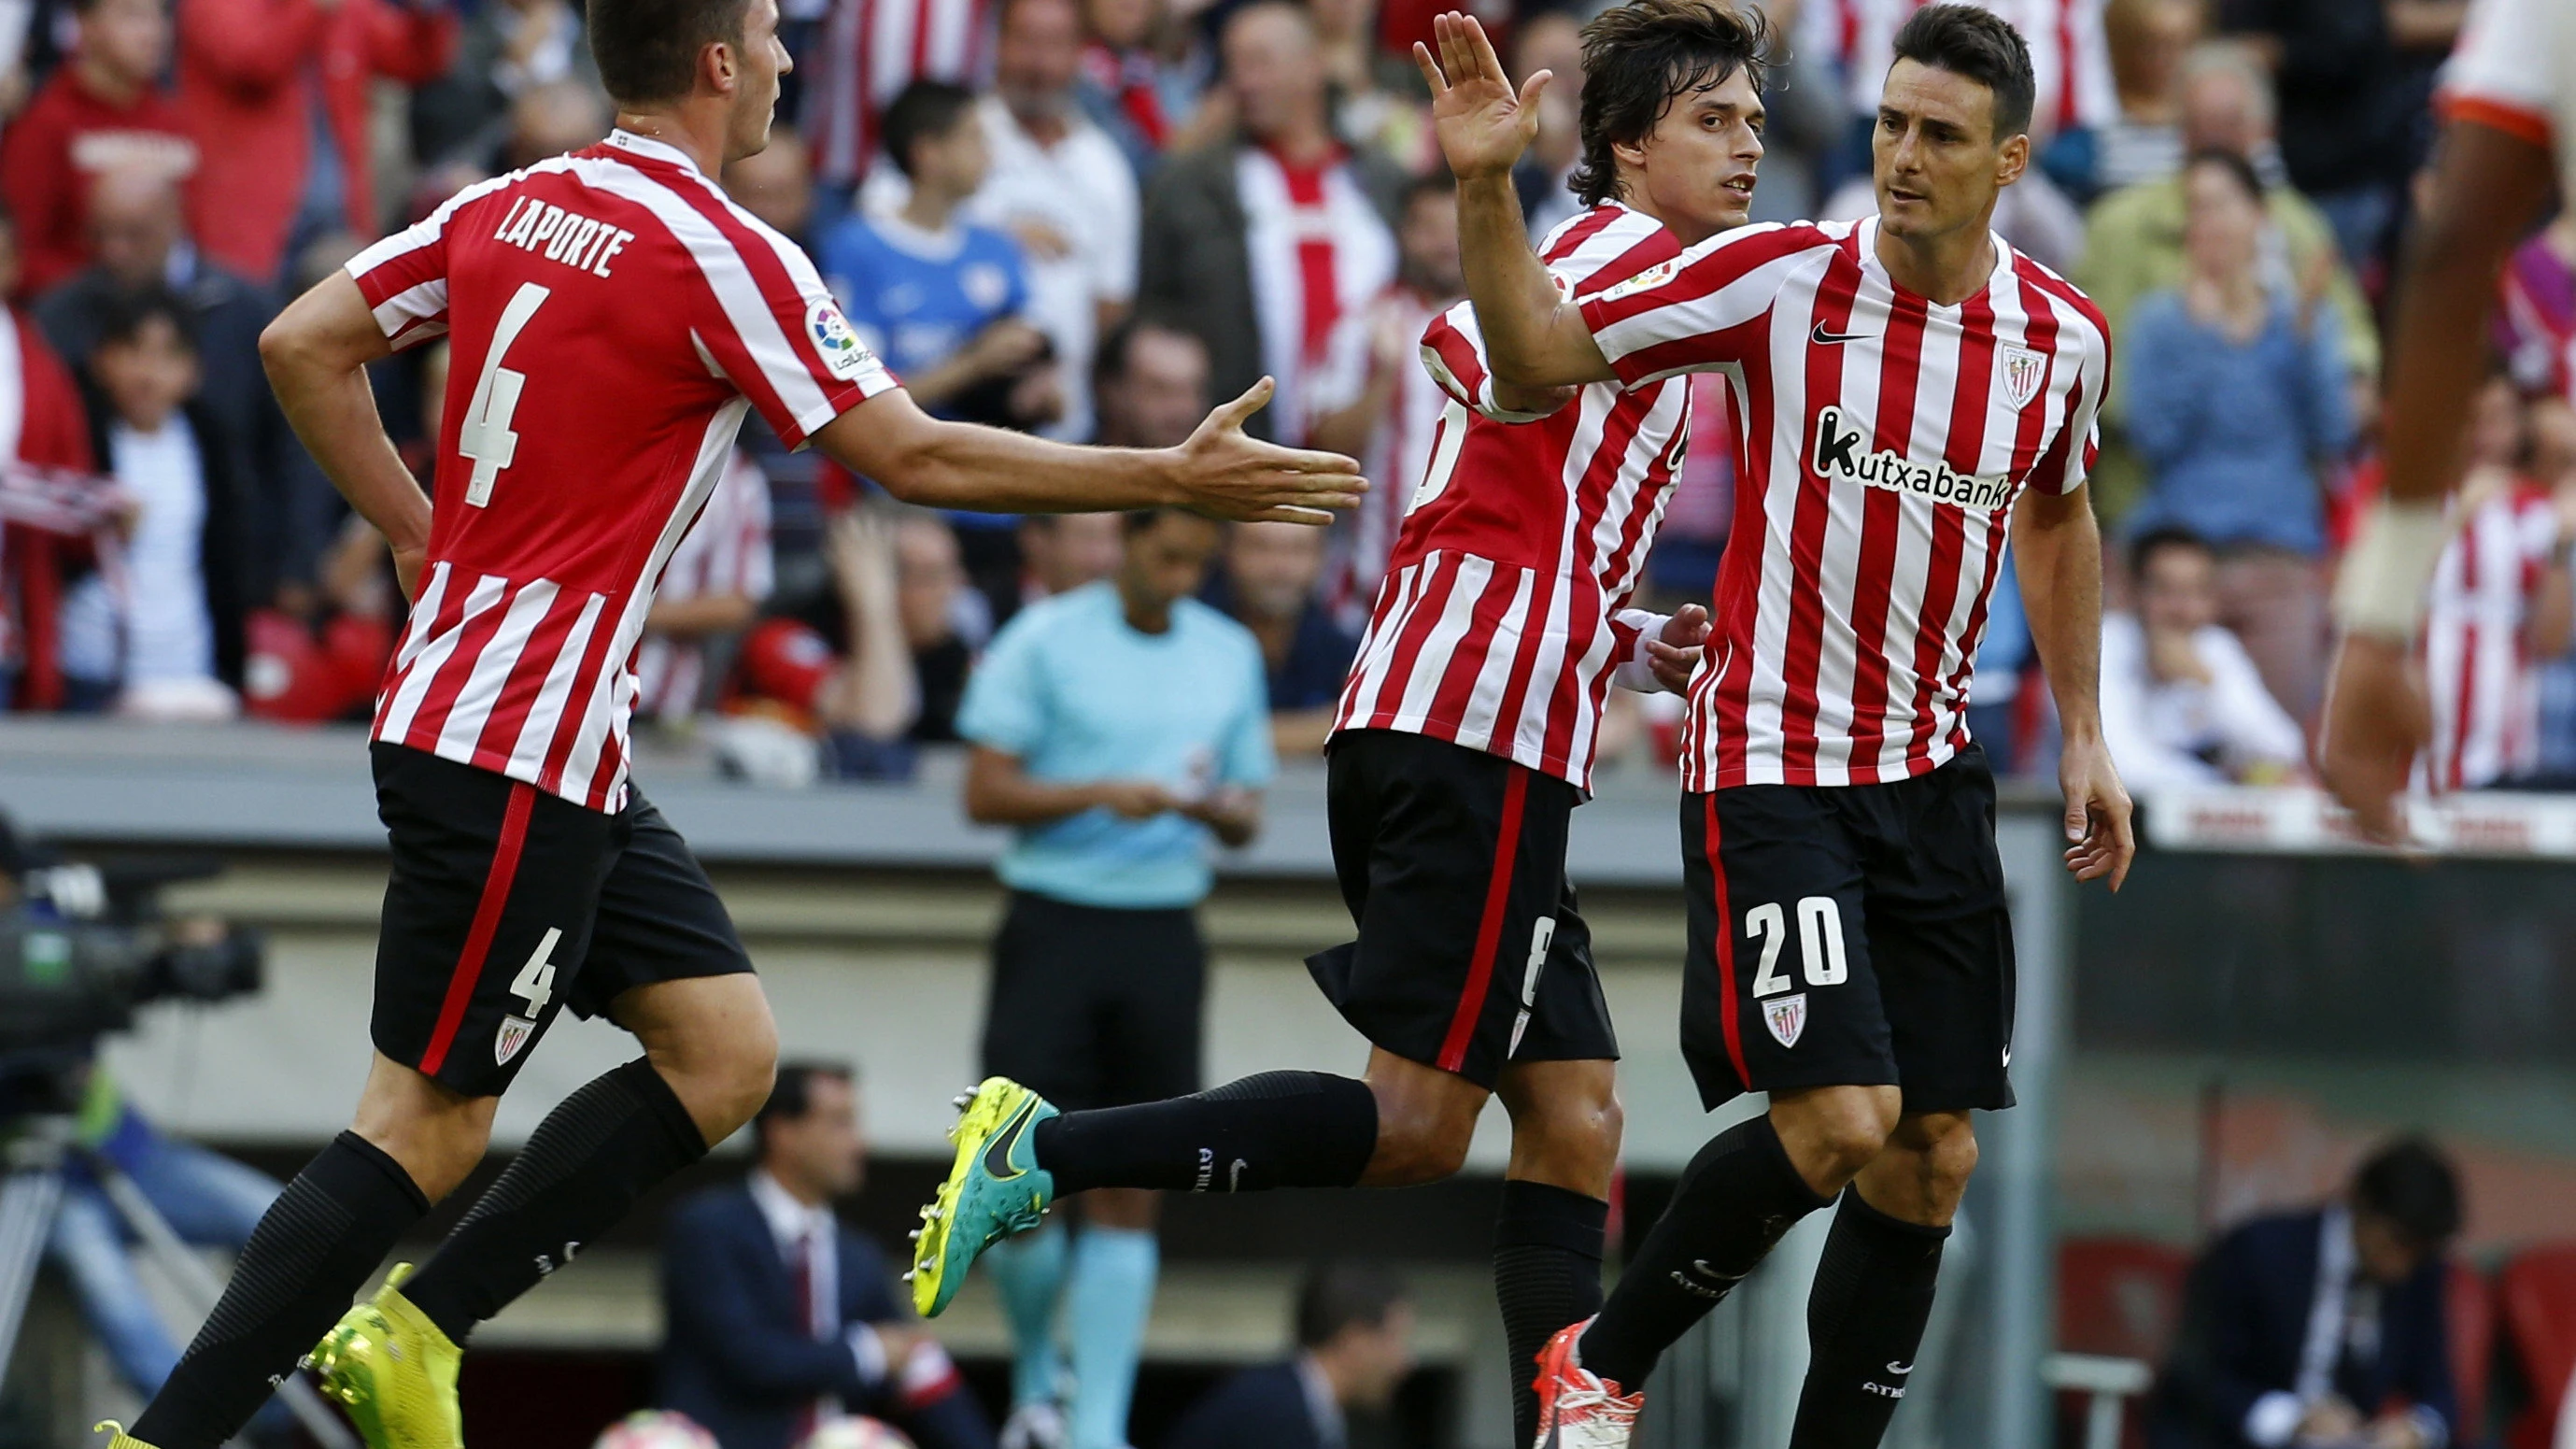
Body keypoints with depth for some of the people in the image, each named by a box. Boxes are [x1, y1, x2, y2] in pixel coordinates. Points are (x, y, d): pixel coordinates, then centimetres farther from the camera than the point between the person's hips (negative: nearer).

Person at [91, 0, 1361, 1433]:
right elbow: (914, 458, -12)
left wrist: (425, 538, 15)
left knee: (726, 1054, 10)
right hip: (517, 749, -9)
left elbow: (301, 348, 9)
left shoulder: (509, 207, 8)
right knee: (425, 1130, -7)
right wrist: (1176, 480, -6)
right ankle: (165, 1436, -7)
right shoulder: (724, 253, -15)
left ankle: (409, 1337, 9)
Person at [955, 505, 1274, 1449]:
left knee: (1129, 1192, 0)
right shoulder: (1043, 640, -2)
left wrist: (1216, 808, -8)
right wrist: (1101, 793, -18)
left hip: (1163, 936, 3)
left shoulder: (1230, 654, 11)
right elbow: (986, 793, -4)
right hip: (1055, 923, -3)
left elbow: (1246, 818, 15)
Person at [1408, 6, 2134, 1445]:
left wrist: (2086, 735, 19)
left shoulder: (2063, 336, 1)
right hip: (1772, 770, -5)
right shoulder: (1783, 277, -12)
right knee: (1838, 1122, -17)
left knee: (1932, 1160, 4)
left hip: (1932, 777, 5)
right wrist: (1487, 190, -24)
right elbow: (1544, 351, -8)